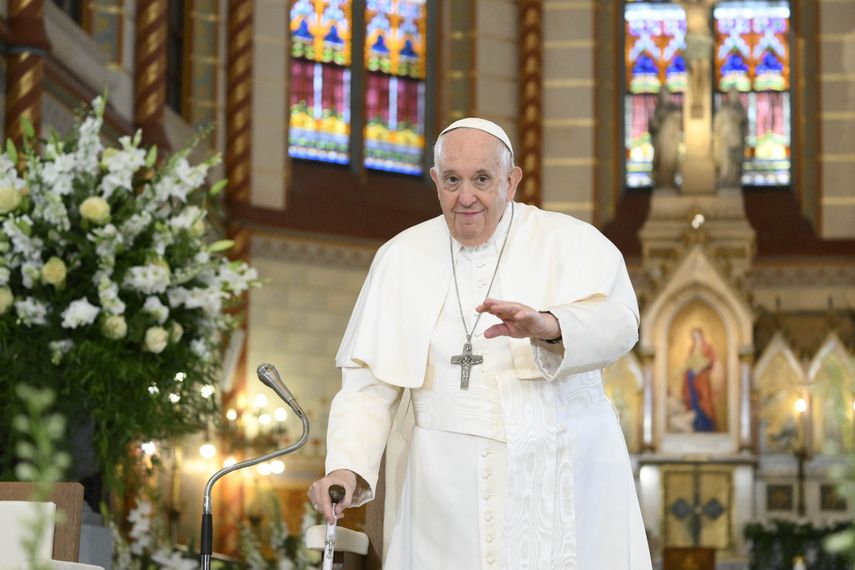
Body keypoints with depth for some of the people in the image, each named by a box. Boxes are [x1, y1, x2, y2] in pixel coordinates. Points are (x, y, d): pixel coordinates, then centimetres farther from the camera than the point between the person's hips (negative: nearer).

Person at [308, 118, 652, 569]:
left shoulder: (569, 241, 0)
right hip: (452, 496, 1)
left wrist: (547, 326, -40)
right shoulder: (402, 258, 7)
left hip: (567, 483, -1)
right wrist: (347, 467, -13)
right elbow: (369, 383, 4)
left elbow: (617, 323, -19)